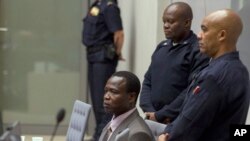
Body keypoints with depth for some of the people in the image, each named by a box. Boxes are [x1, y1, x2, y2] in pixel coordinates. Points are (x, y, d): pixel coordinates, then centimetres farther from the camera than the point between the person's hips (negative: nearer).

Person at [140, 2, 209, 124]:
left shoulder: (198, 51, -8)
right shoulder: (161, 48, 16)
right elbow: (148, 81, 17)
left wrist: (160, 115, -13)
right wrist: (149, 111, -1)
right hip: (152, 120, 7)